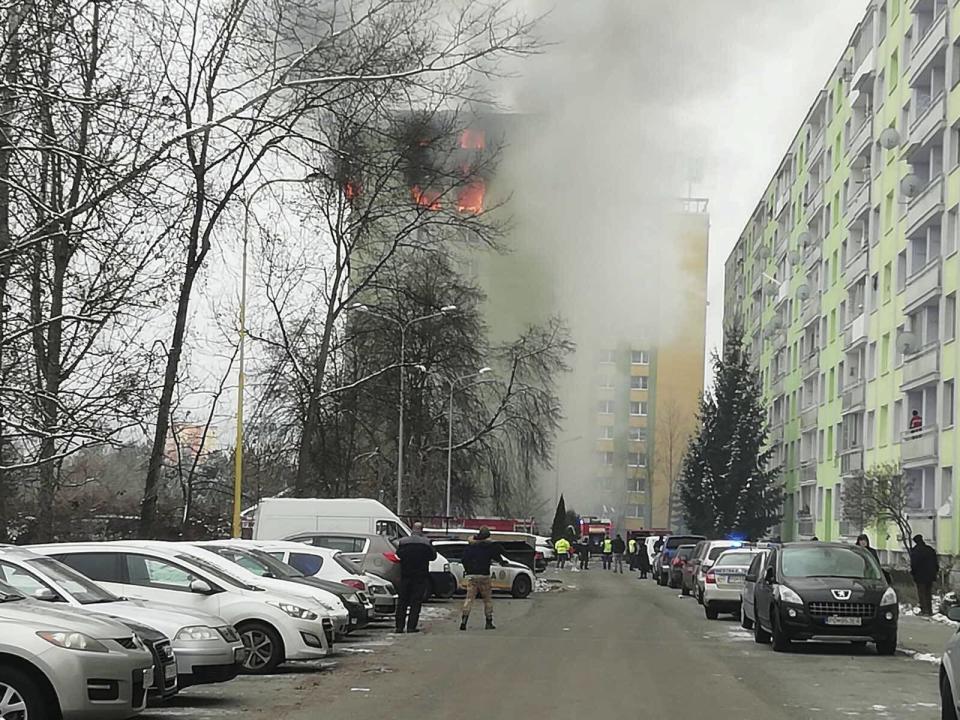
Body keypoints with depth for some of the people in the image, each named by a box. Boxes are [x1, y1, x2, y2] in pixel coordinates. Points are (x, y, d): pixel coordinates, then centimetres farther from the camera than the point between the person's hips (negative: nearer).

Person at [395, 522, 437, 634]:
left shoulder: (402, 541, -3)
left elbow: (398, 555, 8)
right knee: (416, 601, 2)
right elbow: (433, 556, 3)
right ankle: (411, 626, -2)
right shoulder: (426, 542, -8)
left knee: (402, 601, 9)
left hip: (405, 575, 2)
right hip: (420, 576, -2)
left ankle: (399, 626, 7)